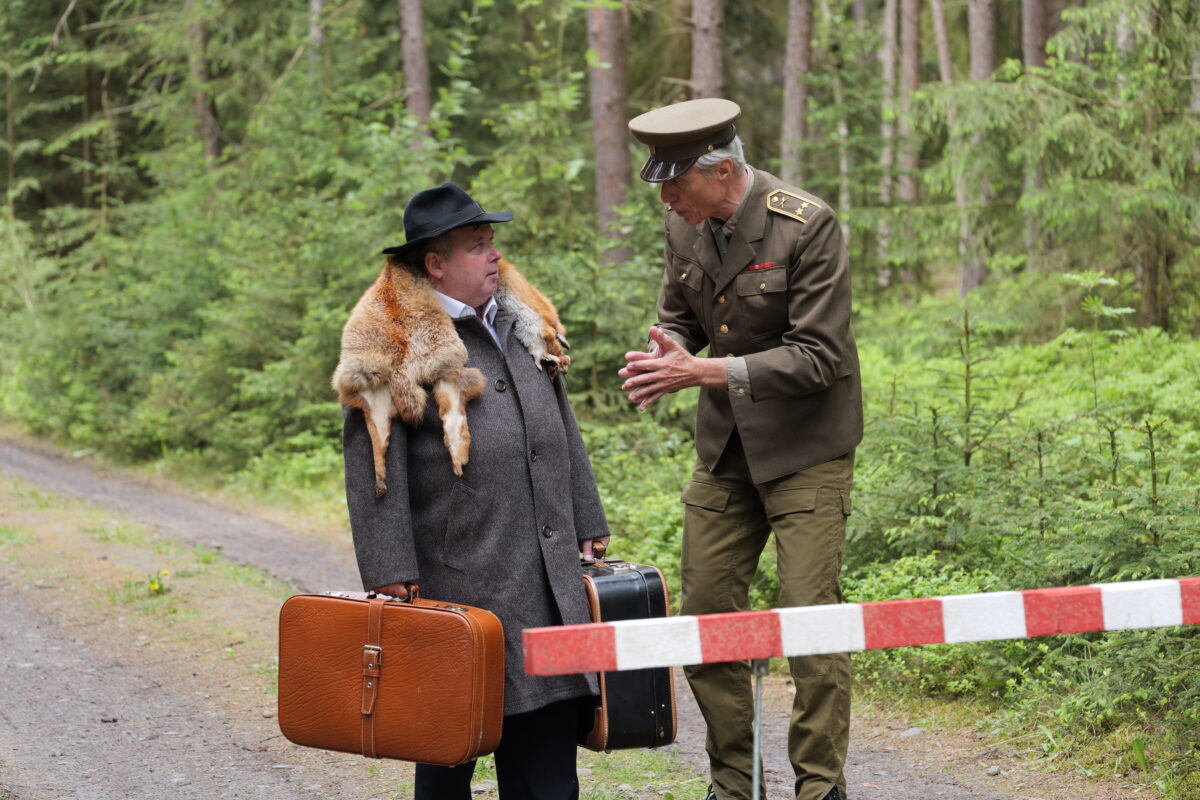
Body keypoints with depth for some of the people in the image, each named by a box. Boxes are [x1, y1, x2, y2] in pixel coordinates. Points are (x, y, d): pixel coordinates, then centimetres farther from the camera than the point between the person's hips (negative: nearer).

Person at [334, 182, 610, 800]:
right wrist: (391, 575, -15)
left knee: (546, 735, 6)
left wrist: (587, 527, 19)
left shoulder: (526, 324, 15)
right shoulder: (390, 346, -7)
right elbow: (373, 470, -11)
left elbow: (563, 433, 22)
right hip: (458, 580, -6)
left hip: (546, 573, 6)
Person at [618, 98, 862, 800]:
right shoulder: (685, 224, -1)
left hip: (804, 446, -7)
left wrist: (705, 372, -29)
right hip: (725, 445, 7)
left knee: (810, 617, -8)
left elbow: (817, 358, -22)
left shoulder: (808, 226, -21)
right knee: (706, 611, 8)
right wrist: (669, 354, -11)